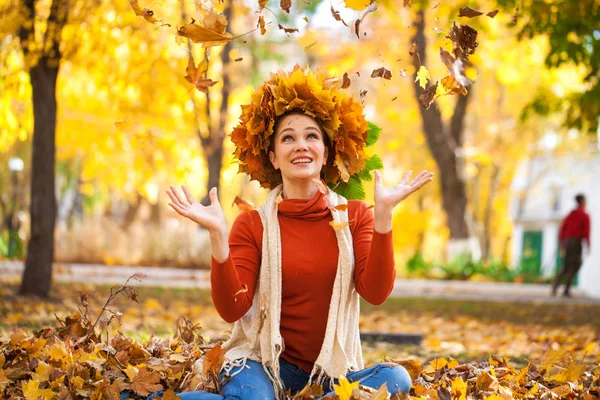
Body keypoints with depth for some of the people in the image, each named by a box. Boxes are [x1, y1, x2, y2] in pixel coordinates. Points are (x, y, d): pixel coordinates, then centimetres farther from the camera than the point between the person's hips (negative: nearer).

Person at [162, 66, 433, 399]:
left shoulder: (354, 216, 5)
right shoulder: (252, 225, 2)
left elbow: (376, 293, -9)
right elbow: (231, 309, -8)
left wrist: (383, 215, -18)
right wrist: (217, 236, -20)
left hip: (334, 371, 3)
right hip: (265, 364, -3)